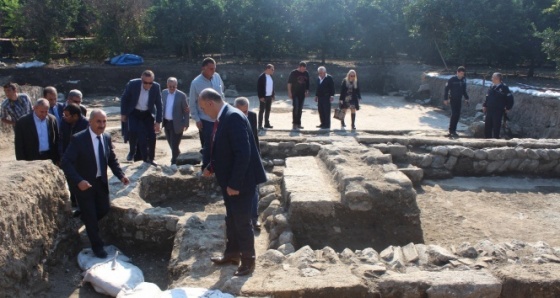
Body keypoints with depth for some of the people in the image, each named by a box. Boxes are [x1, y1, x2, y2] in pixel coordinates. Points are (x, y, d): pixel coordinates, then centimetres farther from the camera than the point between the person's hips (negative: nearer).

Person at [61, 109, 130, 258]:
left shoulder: (107, 137, -4)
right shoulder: (78, 139, -22)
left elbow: (112, 159, 7)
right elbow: (65, 162, -23)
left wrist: (121, 175, -8)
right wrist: (78, 181, -33)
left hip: (101, 182, 5)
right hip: (84, 183, -5)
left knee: (104, 209, 13)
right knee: (90, 215, 6)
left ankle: (87, 220, 47)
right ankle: (97, 245, 26)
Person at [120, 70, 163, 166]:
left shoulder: (156, 87, -19)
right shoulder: (133, 84, -22)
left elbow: (159, 105, -10)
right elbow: (124, 99, -7)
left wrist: (158, 122, -11)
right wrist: (123, 114, -3)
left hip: (148, 114, 1)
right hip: (134, 112, -1)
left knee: (151, 136, -4)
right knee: (132, 131, -20)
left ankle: (150, 159, 15)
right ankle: (132, 151, 9)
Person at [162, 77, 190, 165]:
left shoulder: (181, 95, -13)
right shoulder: (164, 93, 2)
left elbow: (186, 110, -8)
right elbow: (162, 106, 11)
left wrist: (186, 124, -9)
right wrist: (160, 120, 6)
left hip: (176, 124, -5)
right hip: (166, 122, 5)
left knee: (174, 145, -1)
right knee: (171, 144, 19)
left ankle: (174, 163, 14)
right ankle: (178, 155, 43)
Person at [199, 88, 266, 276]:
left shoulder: (233, 117, -23)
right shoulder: (222, 118, 7)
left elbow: (243, 153, -28)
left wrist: (235, 183, -25)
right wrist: (210, 167, 7)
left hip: (241, 181, -9)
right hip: (229, 180, 9)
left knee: (242, 221, 4)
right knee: (232, 220, 21)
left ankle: (248, 260, 21)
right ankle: (232, 254, 37)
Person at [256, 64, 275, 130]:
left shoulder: (270, 76, 9)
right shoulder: (262, 77, -14)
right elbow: (259, 87, -15)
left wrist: (272, 95, 12)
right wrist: (261, 97, -18)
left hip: (269, 96, 7)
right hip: (263, 97, -7)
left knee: (268, 110, 12)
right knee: (261, 111, 0)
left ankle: (267, 124, 21)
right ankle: (260, 125, 5)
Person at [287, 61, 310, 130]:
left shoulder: (306, 73, 6)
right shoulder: (293, 73, -7)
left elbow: (307, 83, 16)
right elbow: (289, 83, -5)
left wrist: (307, 91, 8)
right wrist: (289, 92, -10)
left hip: (302, 93, 5)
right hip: (295, 93, -5)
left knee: (300, 109, 8)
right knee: (295, 107, -11)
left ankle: (298, 123, 15)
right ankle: (294, 123, -5)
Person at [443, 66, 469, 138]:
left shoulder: (463, 80, 5)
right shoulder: (452, 79, -12)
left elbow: (464, 90, 18)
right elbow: (446, 89, -10)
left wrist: (466, 98, 15)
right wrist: (445, 99, -12)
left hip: (459, 99, 6)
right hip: (453, 99, -6)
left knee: (457, 115, 6)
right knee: (454, 114, -11)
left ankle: (453, 130, 15)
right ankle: (452, 131, -5)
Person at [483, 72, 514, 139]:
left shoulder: (504, 87, -9)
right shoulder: (492, 87, 12)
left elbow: (510, 98, -10)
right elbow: (487, 97, 18)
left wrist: (508, 108, -10)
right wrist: (484, 105, 10)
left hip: (498, 111, -7)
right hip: (489, 110, 7)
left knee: (496, 127, -1)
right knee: (487, 126, 9)